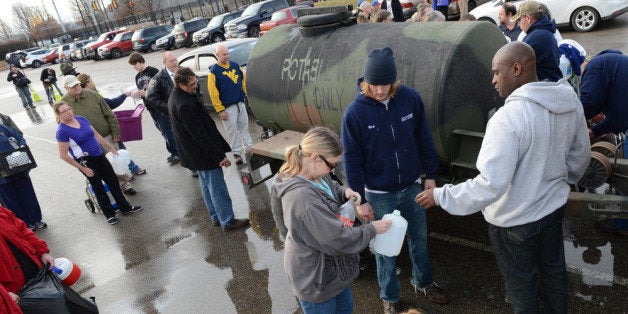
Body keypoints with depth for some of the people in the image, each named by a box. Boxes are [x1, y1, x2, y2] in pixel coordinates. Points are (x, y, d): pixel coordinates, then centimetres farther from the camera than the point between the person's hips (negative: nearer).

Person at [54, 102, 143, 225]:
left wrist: (112, 148, 14)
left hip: (99, 156, 6)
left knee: (113, 181, 12)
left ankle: (125, 207, 25)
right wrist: (83, 168, -13)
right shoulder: (62, 131, -16)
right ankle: (109, 214, 23)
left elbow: (96, 135, 13)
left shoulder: (81, 119, 3)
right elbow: (63, 155, -15)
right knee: (98, 187, 7)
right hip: (85, 162, -6)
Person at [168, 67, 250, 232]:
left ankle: (216, 217, 34)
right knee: (217, 188, 2)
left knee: (206, 186, 20)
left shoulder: (176, 98, 4)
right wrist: (220, 156, -23)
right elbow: (200, 135, -27)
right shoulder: (184, 105, -29)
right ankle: (227, 221, 15)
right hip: (204, 154, -11)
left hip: (194, 154, 11)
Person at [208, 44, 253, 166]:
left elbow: (243, 80, 18)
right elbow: (213, 93, -12)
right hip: (227, 107, -5)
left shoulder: (235, 66, 6)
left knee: (244, 126, 14)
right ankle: (237, 153, 13)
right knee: (232, 131, 3)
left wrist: (244, 93, 9)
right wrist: (220, 110, -14)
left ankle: (249, 147, 25)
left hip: (240, 104, 5)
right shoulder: (214, 71, -10)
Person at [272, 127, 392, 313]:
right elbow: (339, 239, -32)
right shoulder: (303, 197, -38)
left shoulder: (314, 174, -9)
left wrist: (345, 192, -8)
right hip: (314, 278, -9)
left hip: (329, 263, 9)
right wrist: (372, 229, -18)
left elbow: (331, 188, 14)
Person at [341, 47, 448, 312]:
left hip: (411, 186, 3)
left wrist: (430, 175, 5)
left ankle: (424, 282, 47)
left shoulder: (410, 98, -11)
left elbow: (424, 139, 1)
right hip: (379, 194, -3)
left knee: (419, 237, 21)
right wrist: (360, 199, -9)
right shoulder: (354, 113, -17)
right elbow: (352, 159, -11)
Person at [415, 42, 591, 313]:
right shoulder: (571, 101, -7)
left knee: (522, 282, 18)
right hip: (553, 206, 7)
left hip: (515, 219, -7)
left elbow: (491, 184, -33)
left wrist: (440, 196, -23)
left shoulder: (508, 118, -32)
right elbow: (580, 156, 7)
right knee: (553, 269, 29)